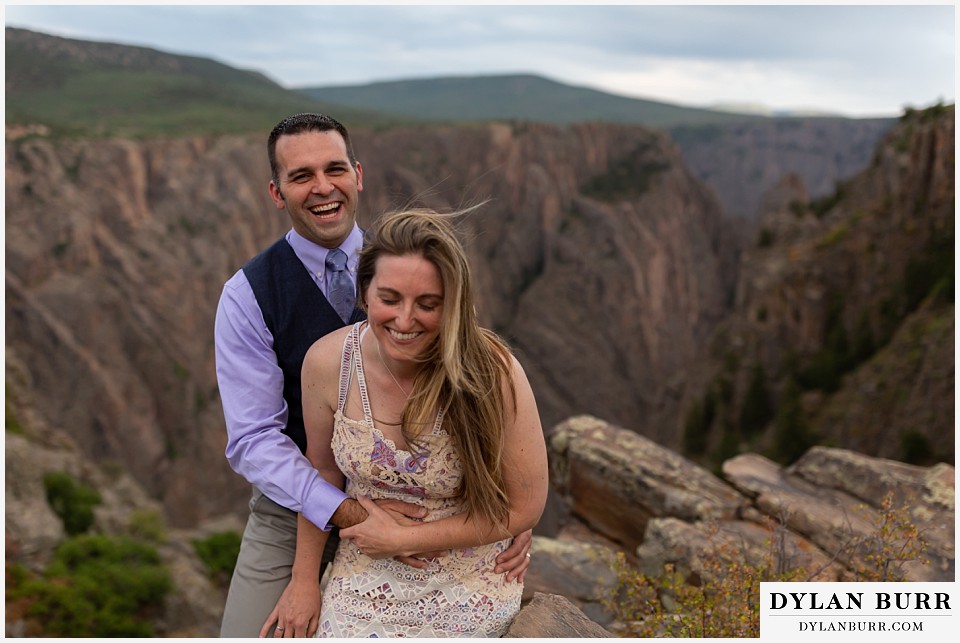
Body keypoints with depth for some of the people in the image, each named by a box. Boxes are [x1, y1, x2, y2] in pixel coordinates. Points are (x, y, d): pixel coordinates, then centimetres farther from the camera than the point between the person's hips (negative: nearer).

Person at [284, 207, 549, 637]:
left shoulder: (492, 373, -26)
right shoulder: (326, 362, -17)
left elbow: (523, 509, -15)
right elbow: (323, 470, 1)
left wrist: (400, 539, -14)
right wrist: (304, 579, 8)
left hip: (466, 589, -2)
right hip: (363, 581, 3)